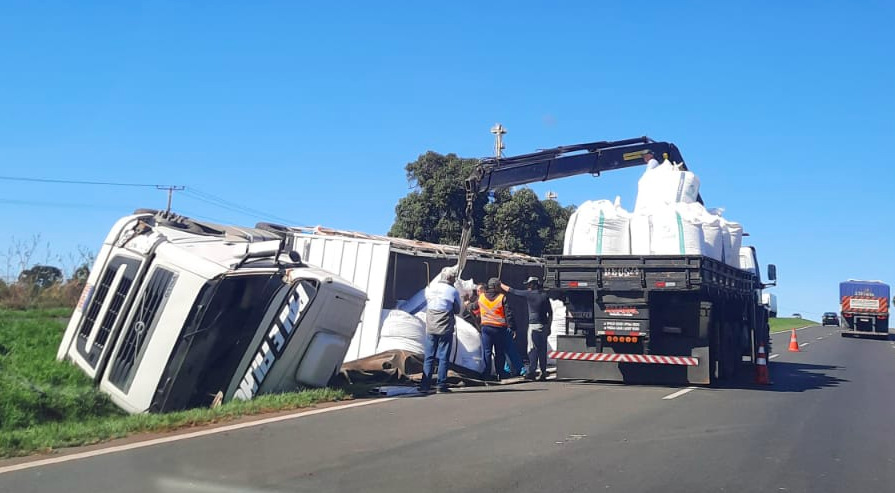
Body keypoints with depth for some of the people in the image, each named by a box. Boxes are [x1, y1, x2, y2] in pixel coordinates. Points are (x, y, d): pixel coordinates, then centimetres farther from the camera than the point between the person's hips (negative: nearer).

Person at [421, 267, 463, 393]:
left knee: (429, 357, 8)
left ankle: (425, 385, 6)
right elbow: (458, 310, 2)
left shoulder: (431, 288, 6)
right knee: (443, 357, 3)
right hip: (445, 329, -4)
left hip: (430, 327, 4)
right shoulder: (453, 291, -7)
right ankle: (441, 385, 3)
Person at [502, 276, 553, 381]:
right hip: (544, 325, 5)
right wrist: (549, 327, 16)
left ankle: (532, 371, -7)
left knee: (533, 349, -3)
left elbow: (511, 290, 3)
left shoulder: (528, 294, -5)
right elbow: (550, 313, 9)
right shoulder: (545, 296, 8)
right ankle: (543, 372, 10)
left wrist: (500, 285, 17)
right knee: (543, 349, 8)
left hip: (534, 325, -5)